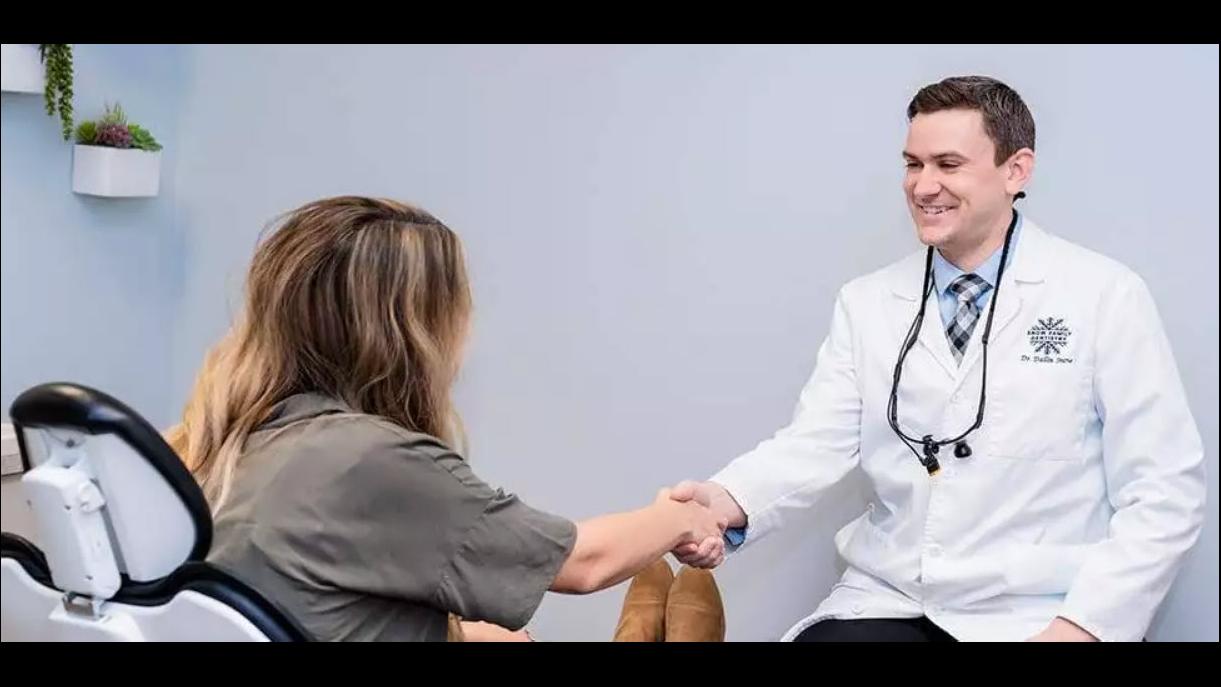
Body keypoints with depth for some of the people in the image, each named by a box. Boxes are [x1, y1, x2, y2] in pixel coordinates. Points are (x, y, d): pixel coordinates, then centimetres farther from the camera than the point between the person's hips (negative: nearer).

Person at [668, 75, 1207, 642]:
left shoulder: (1105, 296, -3)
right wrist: (730, 503, -23)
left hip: (1036, 615, -2)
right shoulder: (866, 302, 6)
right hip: (887, 601, 2)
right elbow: (818, 441, -3)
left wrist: (1085, 625, -15)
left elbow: (1164, 493, -4)